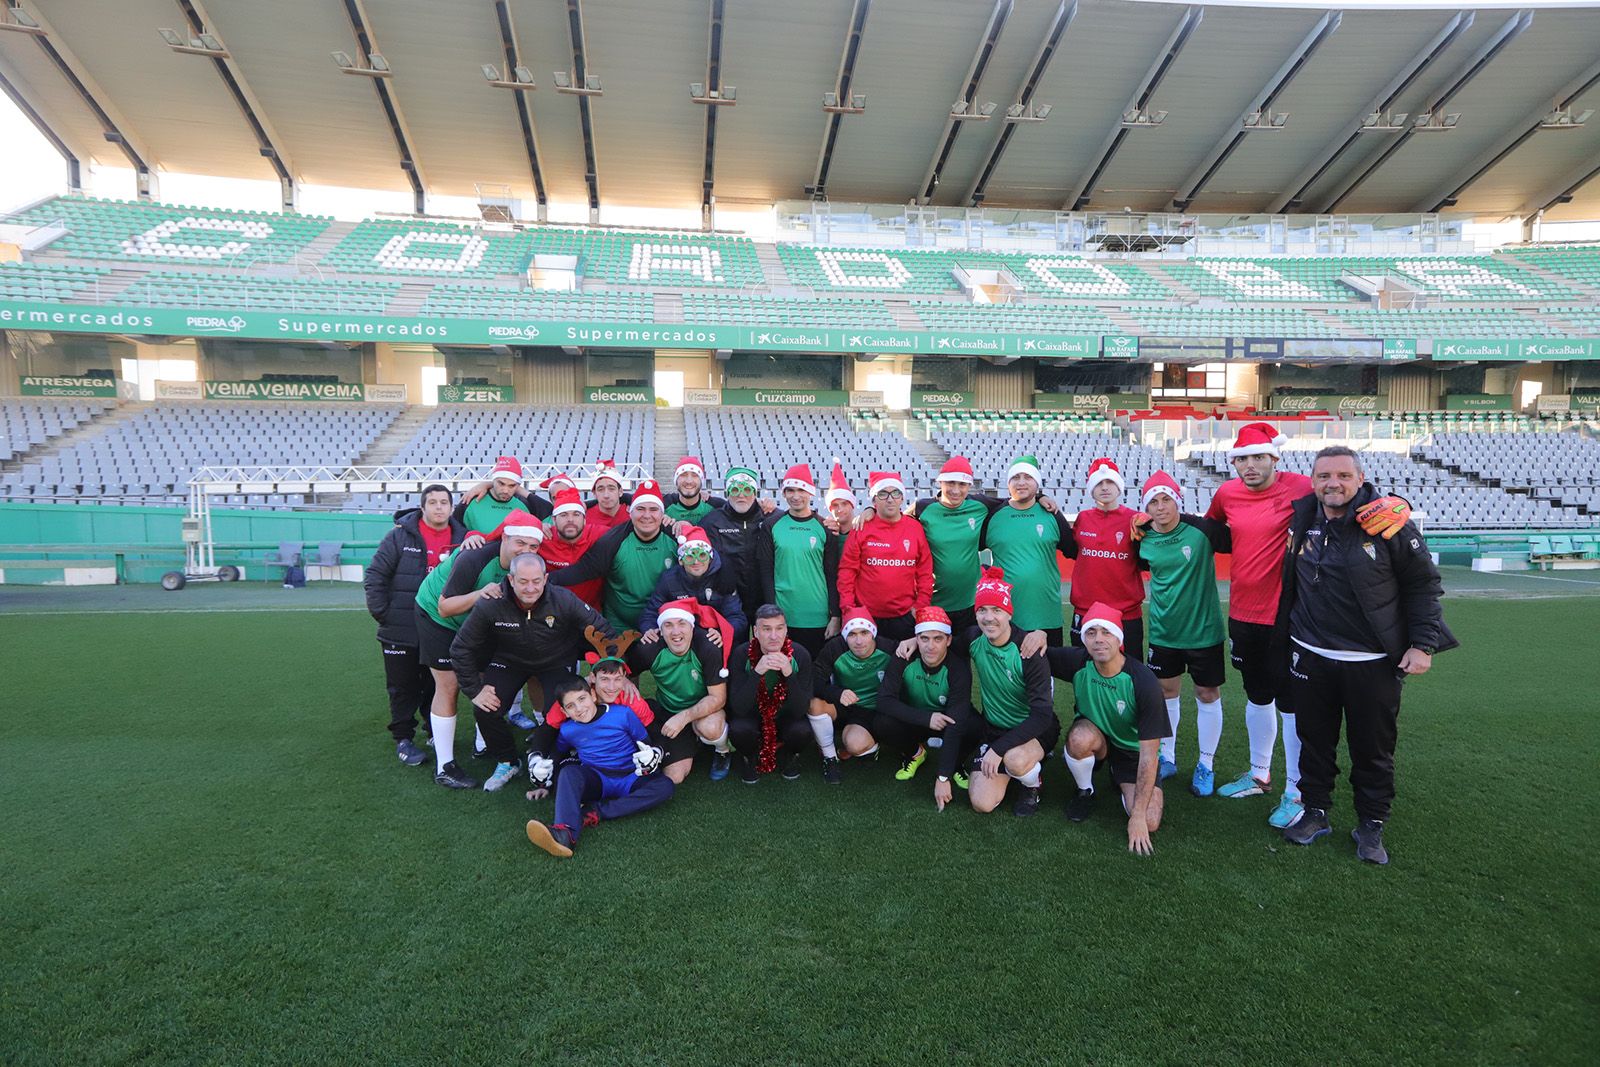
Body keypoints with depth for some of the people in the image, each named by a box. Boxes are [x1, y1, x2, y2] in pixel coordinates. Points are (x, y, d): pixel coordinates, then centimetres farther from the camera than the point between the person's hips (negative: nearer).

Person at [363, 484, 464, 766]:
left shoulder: (461, 538, 2)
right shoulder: (400, 536, -6)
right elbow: (374, 576, -5)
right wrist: (382, 613, -9)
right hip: (402, 632, -2)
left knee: (437, 687, 14)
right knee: (403, 688, 8)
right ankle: (403, 738, 22)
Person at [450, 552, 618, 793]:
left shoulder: (564, 600, -31)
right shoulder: (489, 605, -29)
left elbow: (604, 632, -21)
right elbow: (461, 648, -15)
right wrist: (474, 690, -17)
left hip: (557, 662, -1)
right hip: (509, 660, 1)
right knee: (485, 710, -15)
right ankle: (507, 762, 13)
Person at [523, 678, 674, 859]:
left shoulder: (623, 714, -6)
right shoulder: (567, 729, 3)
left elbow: (646, 744, 1)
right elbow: (557, 754, 24)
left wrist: (650, 755, -17)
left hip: (629, 781, -1)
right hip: (595, 781, 1)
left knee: (666, 786, -29)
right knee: (569, 772, -31)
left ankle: (595, 812, -34)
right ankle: (565, 833, -55)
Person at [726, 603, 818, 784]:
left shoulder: (800, 655, -21)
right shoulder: (742, 655, -21)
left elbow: (801, 710, -23)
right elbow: (738, 708, -27)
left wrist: (789, 674, -39)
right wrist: (757, 672, -40)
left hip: (786, 715, 1)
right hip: (752, 715, 0)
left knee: (802, 731, -30)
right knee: (738, 729, -32)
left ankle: (787, 755, 7)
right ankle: (750, 757, 5)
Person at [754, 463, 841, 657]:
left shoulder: (824, 528, 4)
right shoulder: (771, 525, 3)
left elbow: (832, 574, 4)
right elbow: (765, 571, 2)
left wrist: (835, 616, -1)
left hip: (818, 618, 0)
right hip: (782, 617, 0)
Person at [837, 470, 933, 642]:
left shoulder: (915, 528, 3)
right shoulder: (861, 528, -2)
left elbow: (925, 571, 6)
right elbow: (847, 570, -2)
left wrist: (921, 605, 0)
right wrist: (848, 608, -7)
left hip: (905, 616, 2)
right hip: (866, 616, -1)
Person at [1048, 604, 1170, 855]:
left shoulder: (1143, 681, -27)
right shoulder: (1078, 662, -19)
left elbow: (1149, 752, -25)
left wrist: (1138, 815, -28)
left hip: (1133, 751, -1)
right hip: (1095, 736, 1)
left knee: (1149, 824, -20)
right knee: (1081, 738, -36)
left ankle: (1121, 780, 13)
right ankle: (1085, 793, -3)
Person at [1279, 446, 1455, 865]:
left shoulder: (1390, 521, -11)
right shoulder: (1302, 520, 1)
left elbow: (1423, 584, -5)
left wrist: (1423, 643, -8)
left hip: (1373, 662, -3)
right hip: (1310, 657, 3)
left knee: (1373, 748, 9)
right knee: (1314, 741, 14)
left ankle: (1371, 824, 26)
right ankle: (1315, 810, 30)